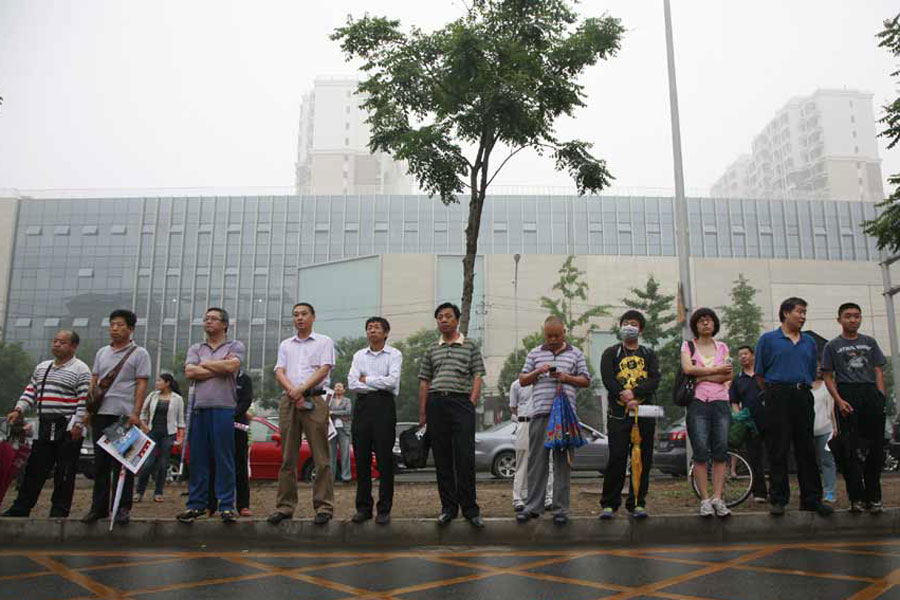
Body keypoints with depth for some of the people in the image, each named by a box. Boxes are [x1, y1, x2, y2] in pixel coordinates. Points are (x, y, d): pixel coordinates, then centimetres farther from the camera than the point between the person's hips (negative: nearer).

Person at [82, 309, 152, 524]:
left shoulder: (139, 353, 1)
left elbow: (141, 385, -5)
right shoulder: (102, 352, 17)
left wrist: (135, 414, -14)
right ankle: (99, 507, 15)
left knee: (122, 462, -3)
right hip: (101, 413, 5)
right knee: (100, 461, 8)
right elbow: (93, 382, 18)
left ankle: (123, 508, 3)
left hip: (125, 415, -5)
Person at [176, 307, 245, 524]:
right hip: (198, 408, 4)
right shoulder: (195, 349, 18)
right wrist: (219, 368, -4)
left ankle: (226, 506, 2)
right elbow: (189, 372, 1)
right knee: (197, 459, 6)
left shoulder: (235, 346, 8)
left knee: (224, 459, -3)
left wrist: (205, 364, 0)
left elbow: (232, 366, -13)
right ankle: (196, 504, 14)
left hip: (223, 408, -4)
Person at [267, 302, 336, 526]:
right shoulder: (285, 345, 20)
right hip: (288, 401, 4)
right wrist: (292, 392, -10)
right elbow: (279, 372, 8)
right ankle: (285, 506, 9)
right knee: (287, 457, 5)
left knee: (321, 457, -5)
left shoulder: (324, 342, 10)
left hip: (314, 400, -4)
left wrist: (302, 389, -14)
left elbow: (324, 369, -3)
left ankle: (324, 507, -2)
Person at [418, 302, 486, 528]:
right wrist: (422, 414, 9)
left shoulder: (470, 346, 10)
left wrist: (472, 404, -7)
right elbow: (424, 382, 16)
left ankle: (470, 508, -1)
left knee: (465, 458, -8)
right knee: (442, 459, 4)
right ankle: (448, 507, 11)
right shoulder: (431, 349, 17)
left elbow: (477, 377, 6)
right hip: (436, 402, 3)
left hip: (461, 402, -3)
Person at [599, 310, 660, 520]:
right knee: (617, 459, -7)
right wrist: (626, 399, -15)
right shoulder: (611, 353, 11)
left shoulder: (649, 354, 16)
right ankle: (609, 504, 0)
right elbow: (608, 380, -4)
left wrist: (634, 393, -15)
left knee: (643, 459, 3)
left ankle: (637, 503, 11)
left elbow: (655, 380, 0)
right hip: (618, 414, -2)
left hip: (645, 413, 2)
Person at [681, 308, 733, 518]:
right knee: (701, 452, -7)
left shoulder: (722, 347, 15)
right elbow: (688, 369, -10)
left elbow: (728, 376, 1)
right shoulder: (688, 346, 10)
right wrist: (716, 370, -6)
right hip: (697, 403, -2)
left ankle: (718, 498, 0)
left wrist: (702, 376, -7)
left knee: (720, 451, -3)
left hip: (720, 402, 2)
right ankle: (705, 500, -4)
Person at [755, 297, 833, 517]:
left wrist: (803, 389, 12)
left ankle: (811, 499, 12)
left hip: (803, 397, 4)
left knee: (807, 450, 6)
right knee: (778, 451, -3)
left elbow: (812, 374, 20)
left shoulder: (809, 342, 16)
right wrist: (773, 394, 4)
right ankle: (778, 499, 3)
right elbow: (760, 374, 4)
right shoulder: (768, 339, 3)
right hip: (778, 397, -4)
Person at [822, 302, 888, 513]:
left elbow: (878, 371, 12)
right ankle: (857, 497, 1)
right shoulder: (832, 346, 8)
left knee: (875, 448, 3)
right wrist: (839, 400, -9)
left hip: (871, 395, 3)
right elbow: (828, 377, 4)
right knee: (851, 450, -4)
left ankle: (873, 496, 12)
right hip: (847, 398, -2)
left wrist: (881, 396, -2)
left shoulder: (870, 342, 16)